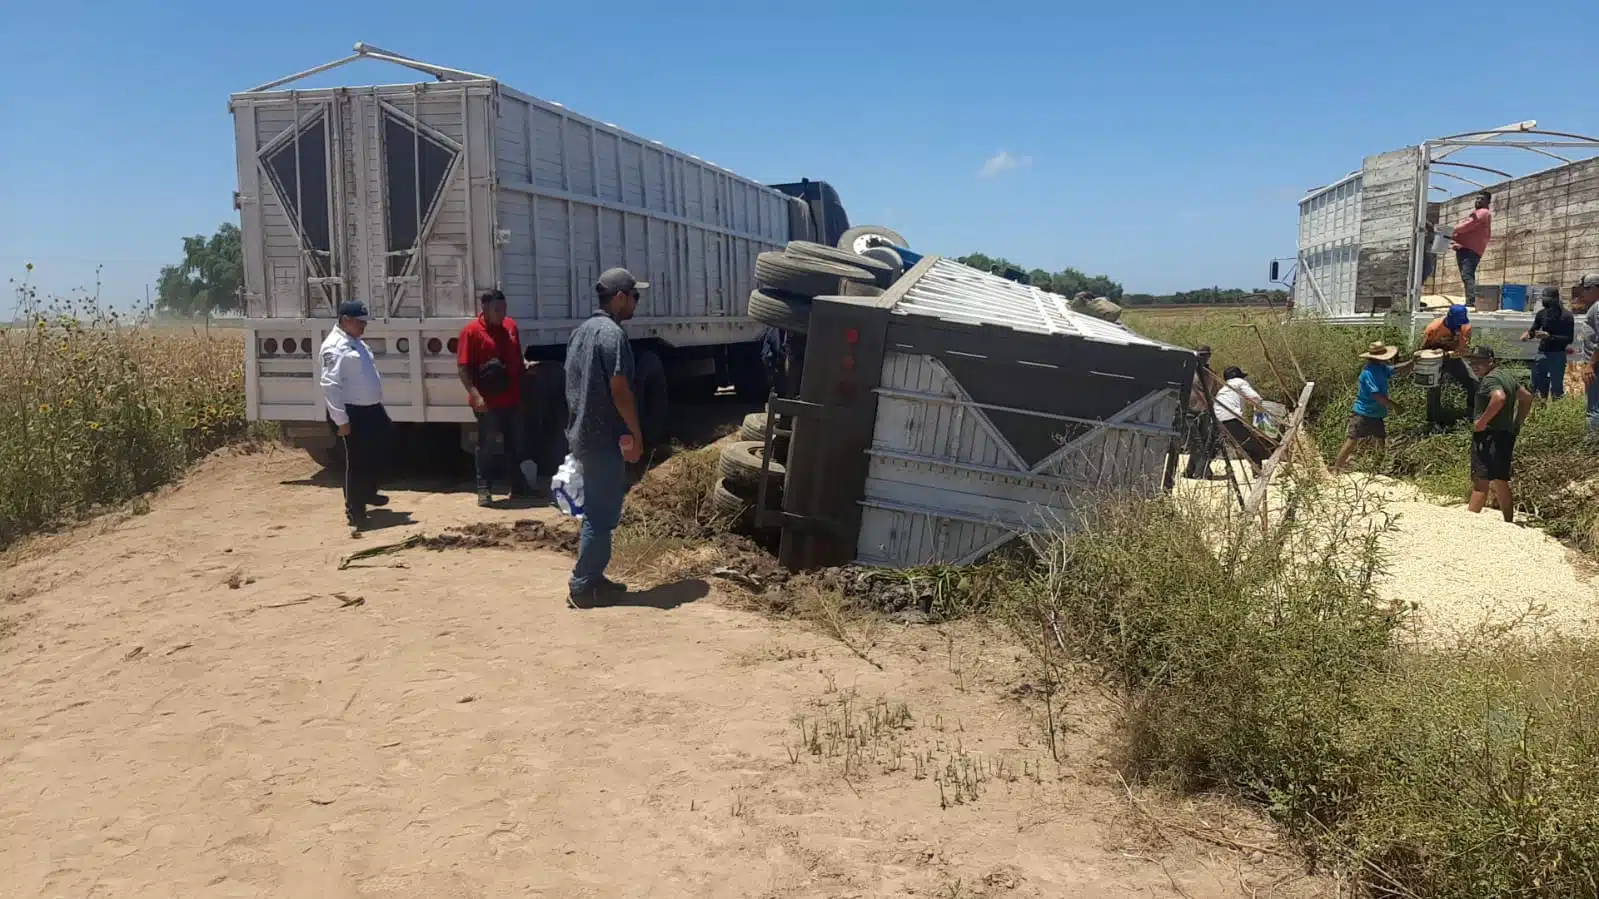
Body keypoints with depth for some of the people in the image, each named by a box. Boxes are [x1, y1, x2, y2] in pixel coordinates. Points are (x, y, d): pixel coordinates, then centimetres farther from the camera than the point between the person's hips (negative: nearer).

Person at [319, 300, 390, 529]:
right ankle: (355, 509, 9)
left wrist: (378, 406, 24)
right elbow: (330, 385, -23)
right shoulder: (335, 347, -17)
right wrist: (341, 420, -25)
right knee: (357, 461, -2)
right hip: (354, 413, -10)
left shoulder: (356, 342, 14)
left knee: (375, 455, 22)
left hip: (372, 409, 10)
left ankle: (368, 493, 41)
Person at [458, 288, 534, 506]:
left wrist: (526, 366, 3)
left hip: (512, 399, 6)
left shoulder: (511, 325, 9)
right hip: (487, 402, -6)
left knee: (516, 444, 13)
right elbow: (462, 367, -14)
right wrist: (475, 395, -23)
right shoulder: (471, 331, -10)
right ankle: (484, 490, 9)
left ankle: (517, 486, 24)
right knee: (486, 445, 2)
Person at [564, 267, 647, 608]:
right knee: (602, 514, -3)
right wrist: (636, 433, -13)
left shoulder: (581, 331, 13)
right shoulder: (612, 334, -17)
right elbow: (619, 390, -21)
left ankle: (592, 576, 23)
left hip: (582, 433, 10)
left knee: (596, 509, 17)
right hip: (603, 437, -10)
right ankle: (581, 585, 0)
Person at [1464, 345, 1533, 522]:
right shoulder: (1508, 374, 16)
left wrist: (1482, 421, -26)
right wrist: (1516, 423, 22)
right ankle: (1509, 522, 22)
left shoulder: (1490, 379, -14)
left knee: (1481, 481, -11)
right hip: (1507, 433, 10)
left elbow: (1499, 398, -33)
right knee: (1500, 481, 17)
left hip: (1488, 435, -10)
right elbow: (1526, 397, 23)